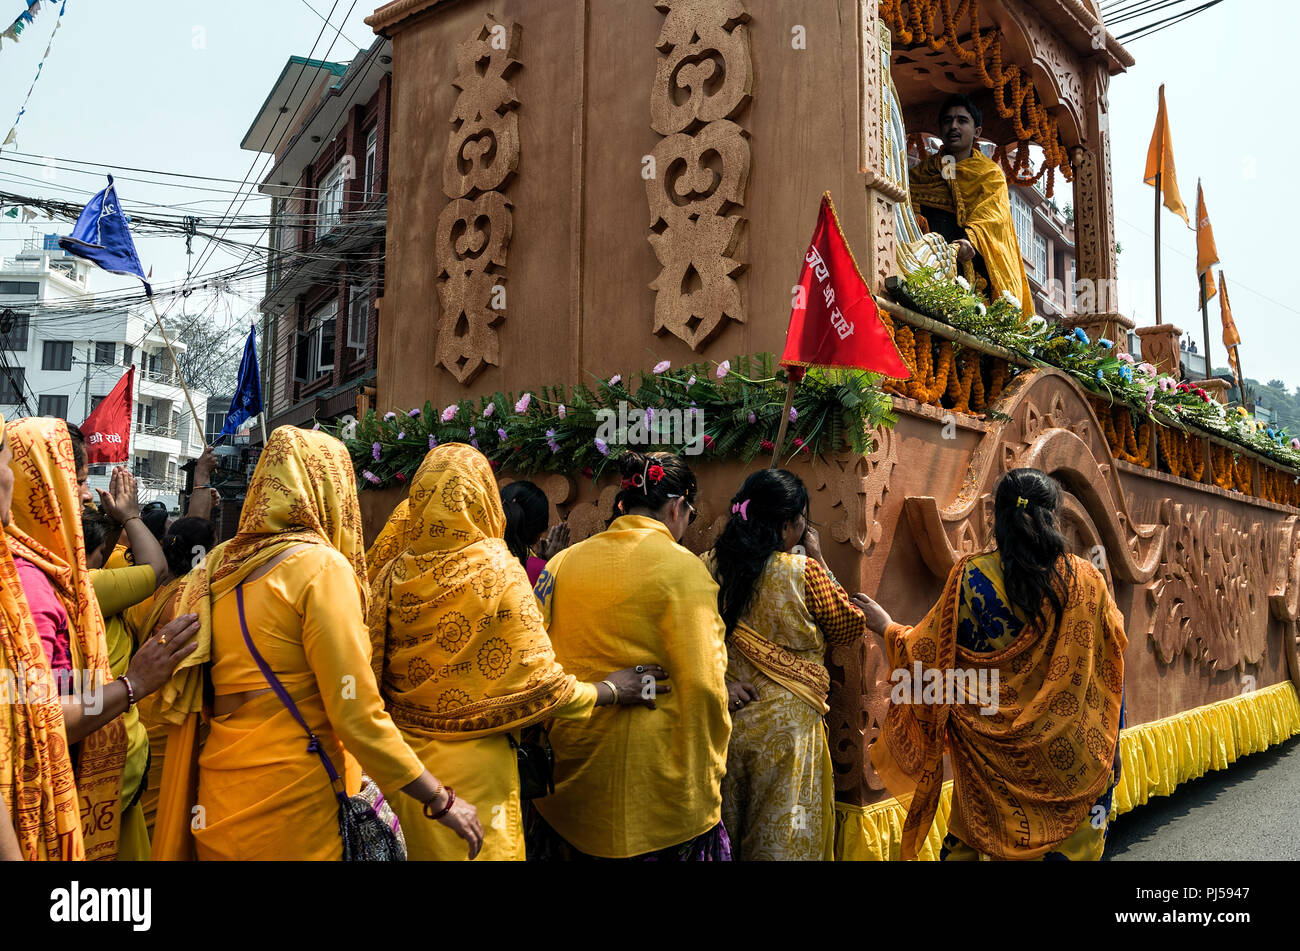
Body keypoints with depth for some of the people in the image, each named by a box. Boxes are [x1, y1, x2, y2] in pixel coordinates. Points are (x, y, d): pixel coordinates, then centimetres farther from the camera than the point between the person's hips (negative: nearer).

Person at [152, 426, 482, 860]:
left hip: (218, 796, 7)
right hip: (289, 804, -7)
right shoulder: (321, 566, -14)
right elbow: (357, 714, -18)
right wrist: (440, 800, -12)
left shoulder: (218, 565, 7)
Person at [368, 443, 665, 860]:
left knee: (415, 848, 18)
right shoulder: (498, 573, -15)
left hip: (403, 760, 4)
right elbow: (538, 682, -14)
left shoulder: (393, 575, -3)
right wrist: (609, 690, 1)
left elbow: (375, 669, 1)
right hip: (473, 767, -4)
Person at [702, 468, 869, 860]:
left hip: (725, 722, 5)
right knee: (783, 839, 12)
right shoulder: (803, 571, -16)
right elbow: (851, 628, -1)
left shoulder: (709, 566, -5)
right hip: (784, 728, -4)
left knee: (725, 834, 20)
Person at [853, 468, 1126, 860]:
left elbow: (927, 651, -5)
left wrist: (888, 628, 13)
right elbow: (1112, 644, 7)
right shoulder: (1087, 580, -8)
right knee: (1069, 842, 13)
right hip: (1068, 753, 1)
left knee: (969, 841, 14)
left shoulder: (971, 577, -11)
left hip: (992, 752, 0)